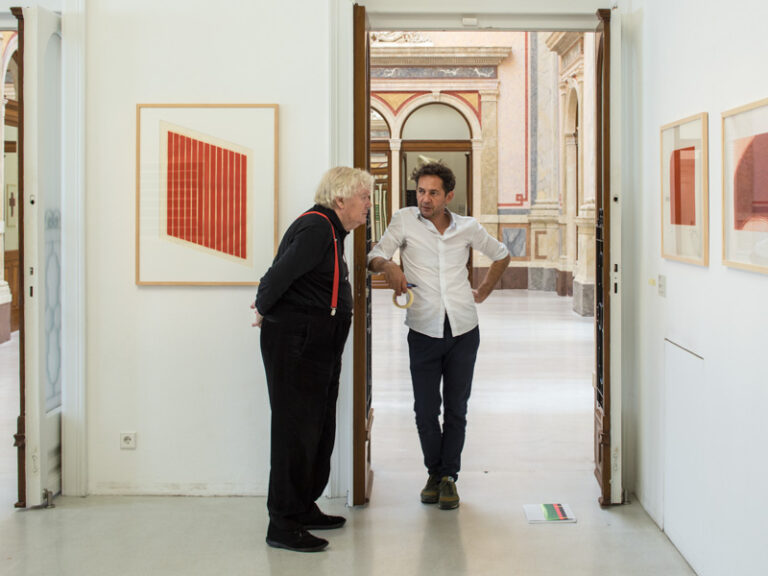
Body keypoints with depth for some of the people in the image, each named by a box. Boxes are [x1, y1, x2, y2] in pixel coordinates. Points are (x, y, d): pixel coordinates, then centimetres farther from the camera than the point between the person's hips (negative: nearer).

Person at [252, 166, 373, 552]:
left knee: (319, 430, 16)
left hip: (318, 347, 10)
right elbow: (280, 274, -24)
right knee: (296, 430, -7)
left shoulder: (330, 230, 16)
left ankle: (304, 509, 27)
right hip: (296, 344, -10)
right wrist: (264, 311, -9)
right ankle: (282, 524, 0)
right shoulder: (316, 228, -18)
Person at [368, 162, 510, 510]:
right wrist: (388, 265, -28)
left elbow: (501, 255, 21)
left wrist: (482, 293, 15)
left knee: (456, 409, 4)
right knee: (425, 410, 1)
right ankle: (434, 473, 21)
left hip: (463, 330, 1)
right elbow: (375, 256, -6)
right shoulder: (405, 220, 0)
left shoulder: (467, 228, 5)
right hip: (424, 332, -1)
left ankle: (450, 477, 15)